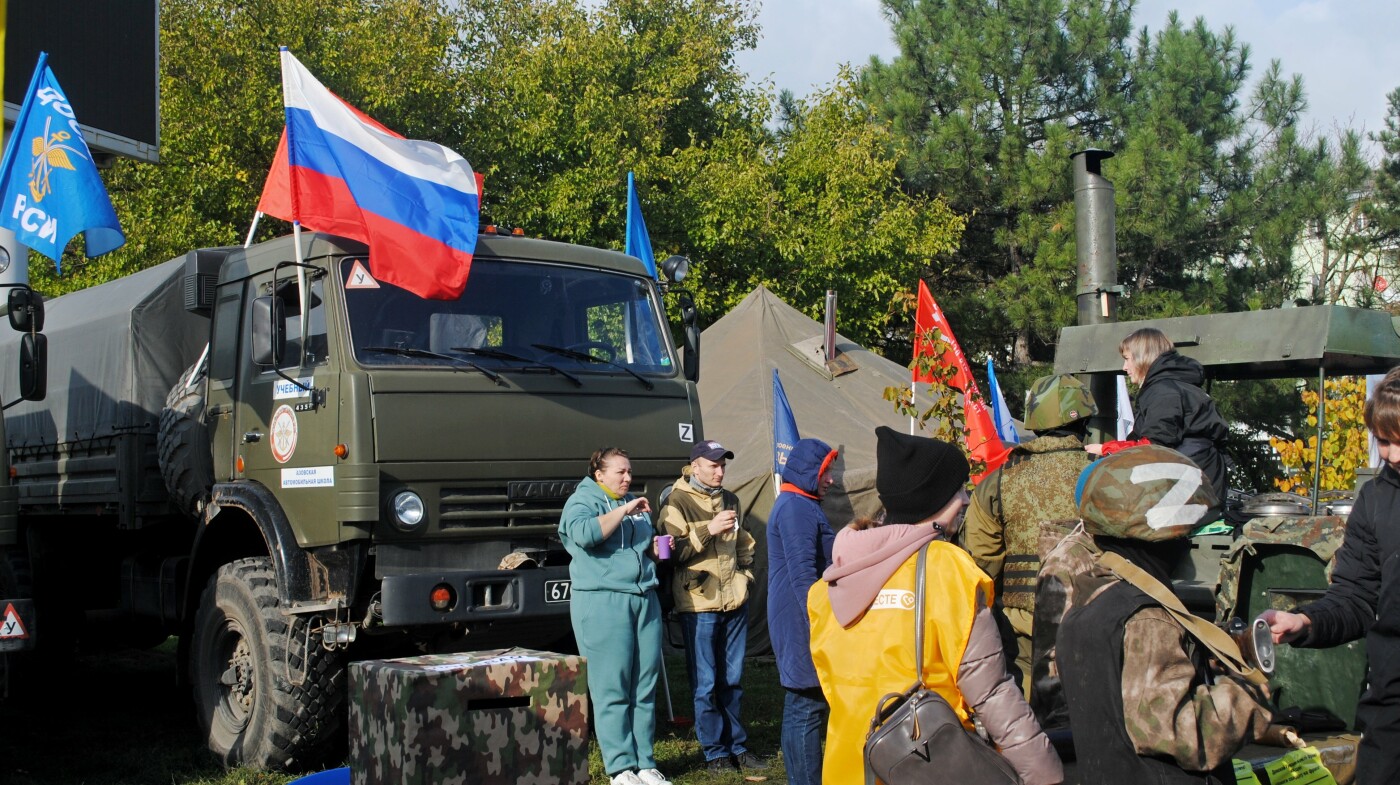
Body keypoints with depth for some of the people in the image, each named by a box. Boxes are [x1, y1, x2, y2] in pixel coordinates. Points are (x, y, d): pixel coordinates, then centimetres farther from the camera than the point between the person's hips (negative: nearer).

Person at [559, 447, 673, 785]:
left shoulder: (636, 505, 21)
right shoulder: (582, 501, 1)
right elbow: (584, 533, -21)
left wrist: (656, 549, 10)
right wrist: (623, 510, -15)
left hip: (645, 600, 6)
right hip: (603, 603, -6)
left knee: (645, 687, 5)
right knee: (611, 689, -5)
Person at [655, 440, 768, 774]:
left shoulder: (729, 500, 15)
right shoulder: (677, 502, -5)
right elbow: (674, 551, -15)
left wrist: (746, 574, 14)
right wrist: (708, 529, -23)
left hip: (734, 601, 6)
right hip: (699, 603, -6)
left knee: (733, 679, 12)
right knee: (706, 683, 0)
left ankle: (736, 745, 22)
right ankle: (715, 750, 10)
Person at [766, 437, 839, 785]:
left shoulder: (802, 506, 19)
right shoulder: (796, 509, -15)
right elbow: (803, 574, -21)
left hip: (801, 623, 11)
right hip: (804, 625, -11)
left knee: (807, 705, 14)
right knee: (806, 707, -7)